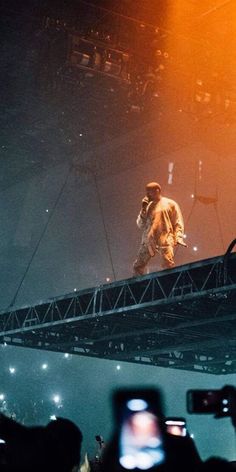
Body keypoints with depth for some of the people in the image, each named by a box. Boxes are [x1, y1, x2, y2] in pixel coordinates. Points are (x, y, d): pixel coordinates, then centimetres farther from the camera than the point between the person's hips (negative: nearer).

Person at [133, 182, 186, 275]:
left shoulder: (170, 204, 10)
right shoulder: (148, 206, 23)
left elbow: (178, 223, 5)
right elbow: (140, 225, 18)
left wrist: (178, 238, -10)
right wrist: (143, 209, 8)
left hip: (165, 240, -5)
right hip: (148, 241, 5)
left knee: (168, 266, -19)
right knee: (138, 266, 1)